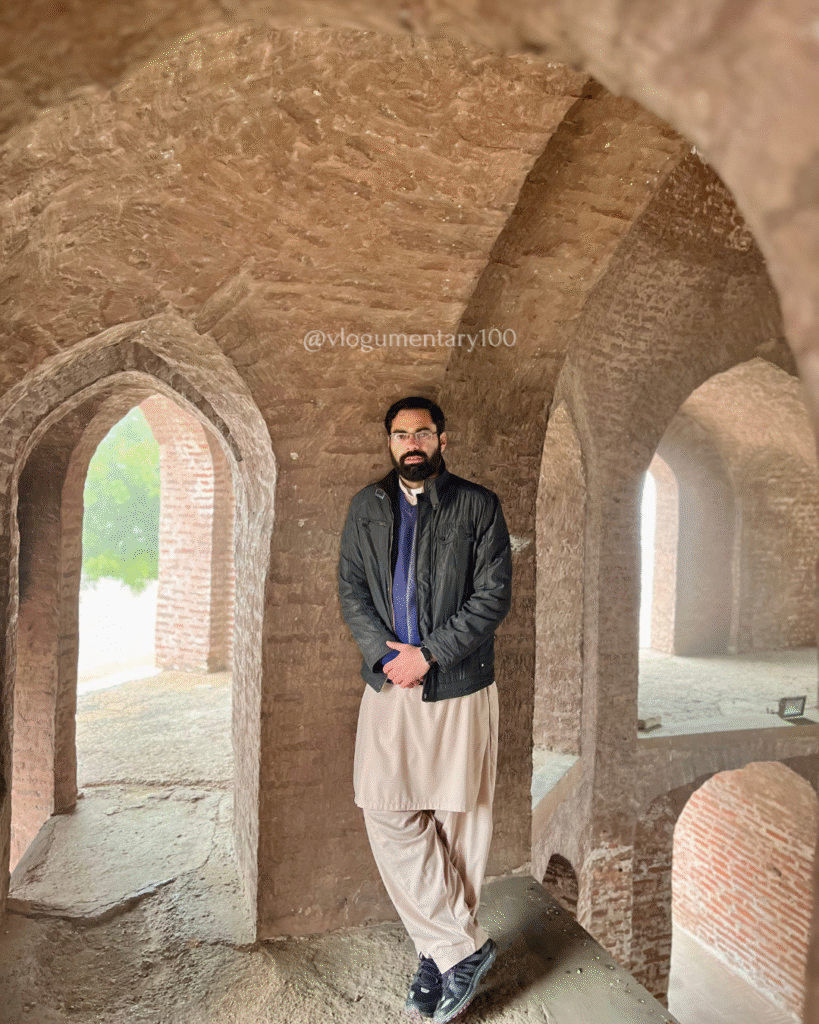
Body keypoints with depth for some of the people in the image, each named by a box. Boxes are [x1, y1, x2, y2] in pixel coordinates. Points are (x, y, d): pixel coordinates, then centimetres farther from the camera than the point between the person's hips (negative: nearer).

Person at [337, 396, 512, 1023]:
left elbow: (494, 596, -6)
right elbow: (351, 590, 6)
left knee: (460, 821, 7)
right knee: (388, 816, 0)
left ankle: (440, 953, 26)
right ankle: (463, 947, 17)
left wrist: (427, 654, -13)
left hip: (460, 687, -2)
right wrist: (386, 652, -10)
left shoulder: (478, 506, 0)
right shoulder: (367, 507, 10)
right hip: (389, 685, 3)